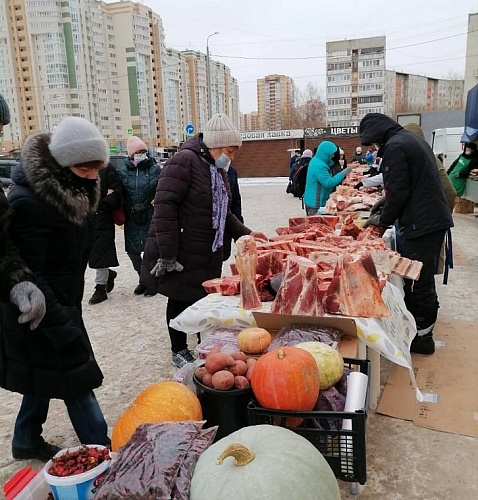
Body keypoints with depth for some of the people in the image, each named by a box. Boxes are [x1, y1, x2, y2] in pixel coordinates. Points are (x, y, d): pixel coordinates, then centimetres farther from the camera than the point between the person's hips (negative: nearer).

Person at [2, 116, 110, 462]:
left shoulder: (71, 191, 3)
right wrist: (64, 329, -25)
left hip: (61, 305, 9)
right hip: (41, 313, -9)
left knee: (47, 378, 21)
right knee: (78, 383, -2)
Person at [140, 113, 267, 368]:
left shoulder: (218, 169, 12)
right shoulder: (184, 161, -17)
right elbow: (164, 206, -23)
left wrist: (245, 233, 8)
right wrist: (167, 255, -25)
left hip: (207, 253, 8)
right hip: (180, 254, -8)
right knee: (180, 300, 7)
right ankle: (179, 351, 25)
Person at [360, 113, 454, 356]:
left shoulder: (394, 146, -13)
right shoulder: (411, 139, 18)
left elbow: (398, 192, -17)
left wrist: (383, 220, -2)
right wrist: (384, 207, 19)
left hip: (422, 224, -10)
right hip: (434, 218, 10)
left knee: (421, 282, -1)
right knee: (420, 278, 16)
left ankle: (423, 336, 10)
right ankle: (413, 324, 27)